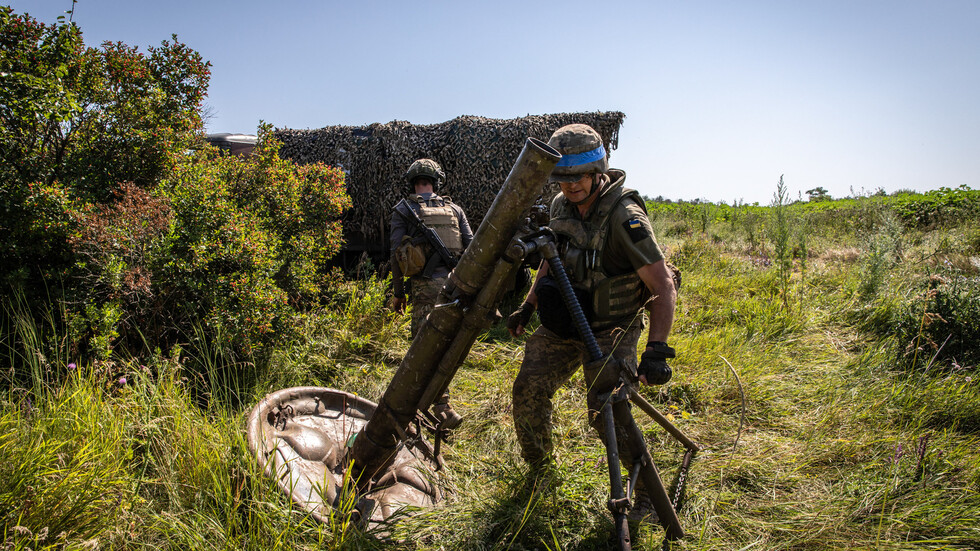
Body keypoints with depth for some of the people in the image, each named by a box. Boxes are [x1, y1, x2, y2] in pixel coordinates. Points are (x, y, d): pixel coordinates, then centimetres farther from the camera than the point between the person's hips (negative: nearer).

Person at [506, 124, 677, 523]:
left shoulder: (624, 217, -24)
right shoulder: (561, 206, -2)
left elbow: (663, 288, -24)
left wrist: (656, 350, -32)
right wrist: (527, 306, 11)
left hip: (611, 329, -6)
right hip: (563, 324, 6)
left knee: (606, 412, -15)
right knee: (528, 389, 0)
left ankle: (649, 491, 10)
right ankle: (539, 471, 25)